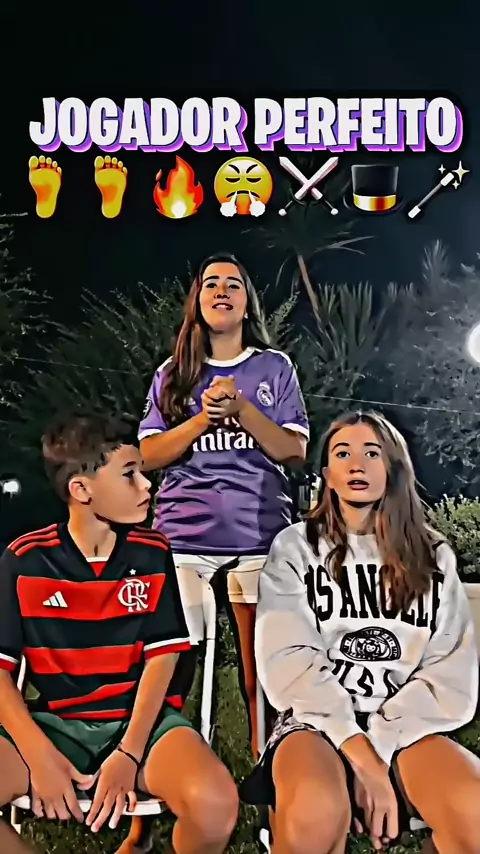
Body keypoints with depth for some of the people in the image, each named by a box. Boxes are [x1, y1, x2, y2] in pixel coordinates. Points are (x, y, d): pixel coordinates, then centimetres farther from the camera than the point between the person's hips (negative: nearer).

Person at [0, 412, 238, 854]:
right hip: (57, 725, 1)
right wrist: (39, 755, -13)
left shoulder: (153, 552, -2)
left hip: (142, 719, 0)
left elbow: (162, 656, -3)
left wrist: (129, 753, -14)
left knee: (214, 803, -30)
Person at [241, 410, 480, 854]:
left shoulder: (434, 556, 12)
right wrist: (362, 758, -15)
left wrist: (380, 746, -12)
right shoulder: (295, 547, 5)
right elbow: (289, 661, -6)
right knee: (315, 810, -34)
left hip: (405, 727, 2)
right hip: (317, 719, -1)